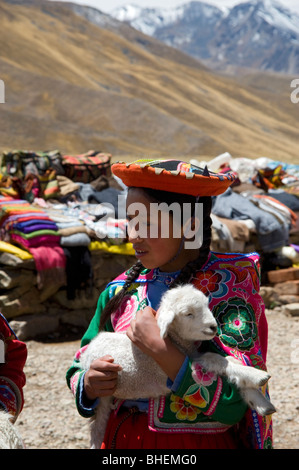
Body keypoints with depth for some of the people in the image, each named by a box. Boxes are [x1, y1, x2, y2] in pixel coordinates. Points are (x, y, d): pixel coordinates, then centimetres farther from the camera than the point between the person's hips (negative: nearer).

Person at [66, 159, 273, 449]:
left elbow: (233, 406, -24)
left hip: (200, 442, -4)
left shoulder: (229, 287, -16)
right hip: (122, 439, 4)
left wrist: (158, 348, -28)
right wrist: (88, 385, -16)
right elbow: (79, 367, 5)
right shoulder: (120, 291, -3)